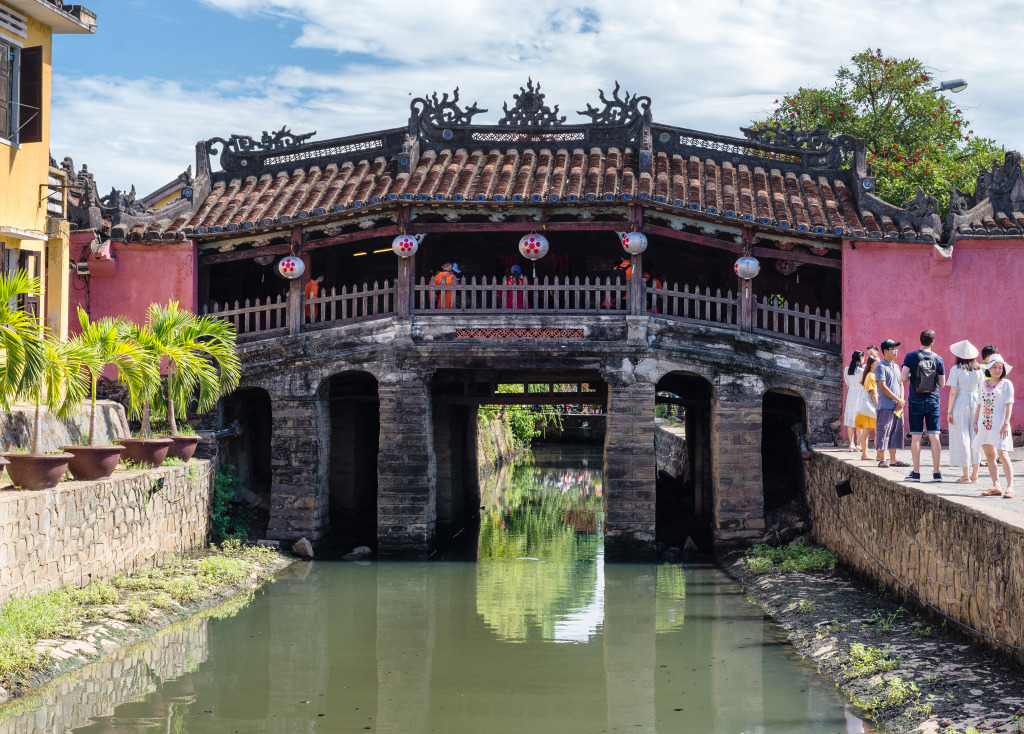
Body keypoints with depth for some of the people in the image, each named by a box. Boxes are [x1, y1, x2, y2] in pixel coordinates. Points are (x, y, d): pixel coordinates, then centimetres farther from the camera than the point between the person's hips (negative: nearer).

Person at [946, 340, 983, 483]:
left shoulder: (956, 369, -8)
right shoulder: (978, 370, 4)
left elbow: (953, 392, -12)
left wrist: (949, 411, -6)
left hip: (960, 405, -4)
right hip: (975, 404, 4)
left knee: (961, 438, 1)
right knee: (975, 439, 11)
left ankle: (966, 476, 0)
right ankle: (974, 475, 14)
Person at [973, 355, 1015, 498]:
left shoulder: (1006, 384, -1)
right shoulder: (983, 384, 14)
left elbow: (1009, 405, -7)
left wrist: (1006, 423, -17)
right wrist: (975, 422, 12)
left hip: (999, 424, -6)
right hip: (984, 424, 6)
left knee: (1003, 454, -13)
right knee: (989, 455, 4)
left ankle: (1010, 487, -15)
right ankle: (996, 487, 6)